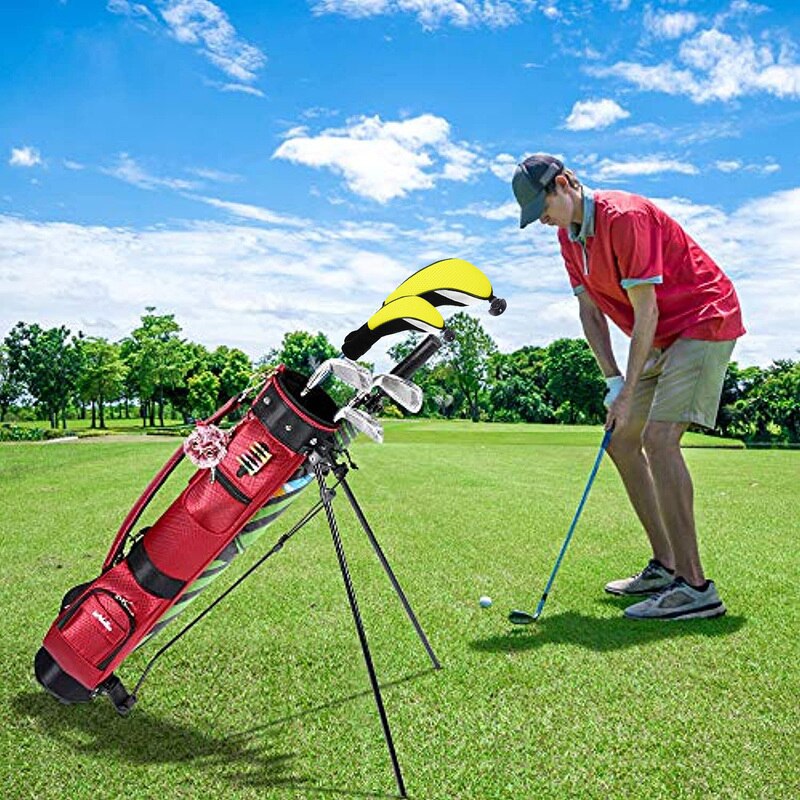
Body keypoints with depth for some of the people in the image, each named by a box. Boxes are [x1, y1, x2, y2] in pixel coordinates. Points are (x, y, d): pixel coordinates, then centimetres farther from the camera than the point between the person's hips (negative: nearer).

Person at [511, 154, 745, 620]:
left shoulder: (624, 216, -22)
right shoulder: (569, 237, 5)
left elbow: (645, 311, -24)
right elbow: (591, 311, 5)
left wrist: (629, 392, -22)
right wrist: (613, 379, -6)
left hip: (705, 322, -9)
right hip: (662, 338, 9)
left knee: (659, 438, -22)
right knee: (622, 440, 6)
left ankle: (695, 587, -18)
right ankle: (666, 566, 13)